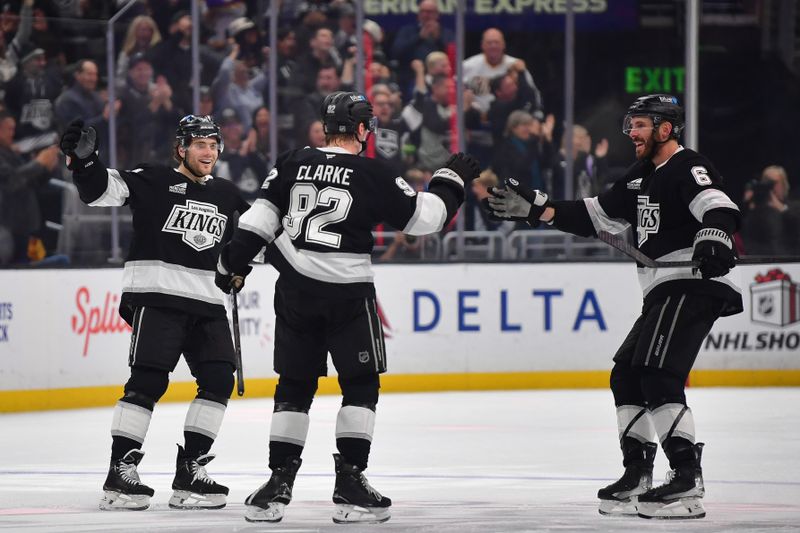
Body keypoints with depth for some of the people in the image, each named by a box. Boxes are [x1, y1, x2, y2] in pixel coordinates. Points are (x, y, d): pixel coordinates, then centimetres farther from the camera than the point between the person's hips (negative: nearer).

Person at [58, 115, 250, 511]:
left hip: (207, 303, 6)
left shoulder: (227, 195, 17)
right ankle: (120, 472, -12)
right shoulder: (153, 182, -1)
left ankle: (189, 472, 5)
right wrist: (83, 159, -27)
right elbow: (102, 189, -11)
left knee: (219, 379, -1)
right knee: (148, 380, -13)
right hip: (155, 295, -6)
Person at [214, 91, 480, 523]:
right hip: (347, 292, -4)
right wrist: (451, 183, 15)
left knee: (295, 385, 14)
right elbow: (422, 217, 0)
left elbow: (260, 216, 4)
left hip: (294, 290, 4)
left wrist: (234, 261, 12)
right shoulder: (374, 175, -6)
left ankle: (279, 483, 10)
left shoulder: (293, 164, 4)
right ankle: (350, 482, 0)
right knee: (360, 385, 8)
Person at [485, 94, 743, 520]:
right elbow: (598, 215, 24)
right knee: (627, 374, 13)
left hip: (693, 284, -11)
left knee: (657, 375, -21)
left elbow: (716, 205, -28)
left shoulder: (688, 169, -10)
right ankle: (636, 476, 20)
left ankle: (687, 480, -26)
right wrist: (535, 208, 18)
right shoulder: (642, 177, 20)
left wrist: (714, 236, -50)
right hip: (665, 292, 11)